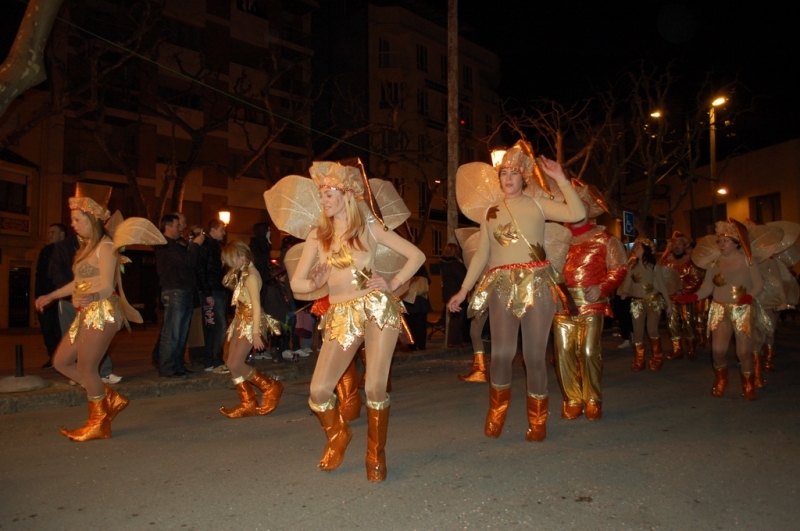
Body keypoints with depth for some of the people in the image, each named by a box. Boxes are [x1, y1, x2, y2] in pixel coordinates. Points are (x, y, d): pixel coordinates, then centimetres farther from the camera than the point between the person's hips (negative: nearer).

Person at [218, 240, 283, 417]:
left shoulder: (251, 275, -16)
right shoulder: (241, 274, 12)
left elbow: (256, 305, -20)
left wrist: (256, 333, -23)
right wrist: (232, 274, 9)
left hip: (251, 322, -10)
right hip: (241, 321, 10)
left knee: (236, 364, -11)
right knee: (232, 364, 6)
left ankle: (270, 387, 3)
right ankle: (247, 404, 12)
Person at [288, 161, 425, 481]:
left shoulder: (369, 227, 4)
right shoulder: (317, 235, 10)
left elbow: (417, 255, 5)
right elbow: (296, 283, 10)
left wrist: (394, 284, -5)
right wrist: (315, 283, -9)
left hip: (377, 308, -2)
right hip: (341, 316, 3)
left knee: (375, 388, -8)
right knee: (319, 390, -6)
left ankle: (376, 454, 16)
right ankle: (338, 435, 26)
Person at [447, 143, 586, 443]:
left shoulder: (538, 205, 8)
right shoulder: (491, 212, 15)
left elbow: (578, 214, -5)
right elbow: (481, 254, 14)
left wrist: (560, 180, -6)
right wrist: (464, 290, 9)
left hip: (537, 284, -1)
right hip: (502, 286, 1)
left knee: (534, 355, 1)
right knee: (502, 353, -6)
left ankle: (537, 422, 16)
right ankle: (495, 415, 14)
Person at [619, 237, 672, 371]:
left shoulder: (654, 266, -1)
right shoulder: (631, 266, 6)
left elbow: (662, 285, 0)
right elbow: (627, 284, 1)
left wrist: (668, 303, -2)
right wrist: (623, 293, -21)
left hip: (653, 301, -3)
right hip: (637, 302, 3)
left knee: (652, 331, -8)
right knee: (638, 332, 3)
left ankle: (657, 359, 11)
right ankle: (639, 361, 12)